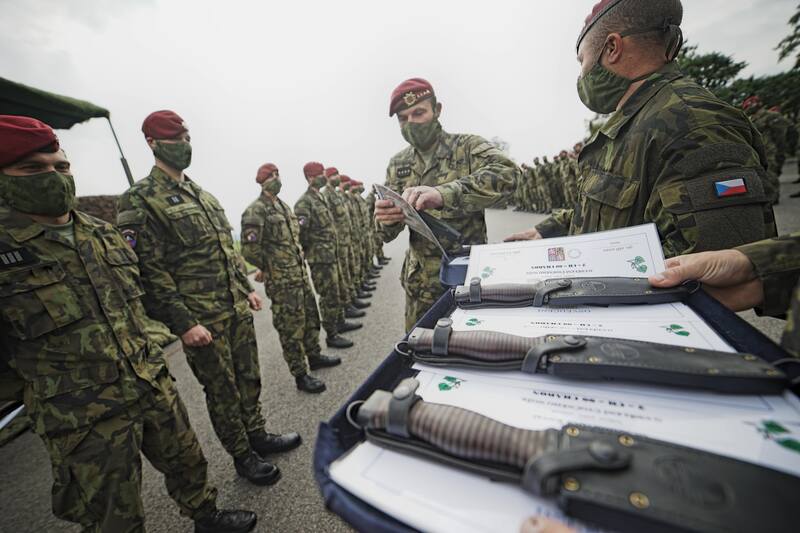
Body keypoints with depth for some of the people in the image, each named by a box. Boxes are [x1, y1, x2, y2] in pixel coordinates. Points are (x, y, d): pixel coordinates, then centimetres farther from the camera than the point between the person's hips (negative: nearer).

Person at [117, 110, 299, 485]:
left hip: (237, 308, 7)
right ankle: (242, 456, 29)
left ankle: (257, 435, 38)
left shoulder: (200, 193, 15)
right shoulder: (140, 199, -9)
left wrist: (247, 288, 15)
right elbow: (149, 270, -15)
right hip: (201, 318, -7)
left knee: (249, 377, 18)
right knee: (222, 391, 9)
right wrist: (184, 323, -18)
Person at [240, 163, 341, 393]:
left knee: (311, 316, 18)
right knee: (291, 327, 1)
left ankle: (313, 355, 37)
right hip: (282, 281, -8)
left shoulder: (283, 205, 14)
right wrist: (269, 267, -2)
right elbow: (250, 250, -16)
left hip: (301, 273, 8)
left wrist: (300, 260, 13)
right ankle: (301, 375, 14)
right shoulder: (255, 211, -12)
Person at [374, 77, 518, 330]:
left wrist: (443, 194, -40)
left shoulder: (468, 146, -4)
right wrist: (387, 219, -20)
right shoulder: (397, 165, 7)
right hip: (419, 281, 4)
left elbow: (506, 174, -26)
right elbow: (386, 234, 4)